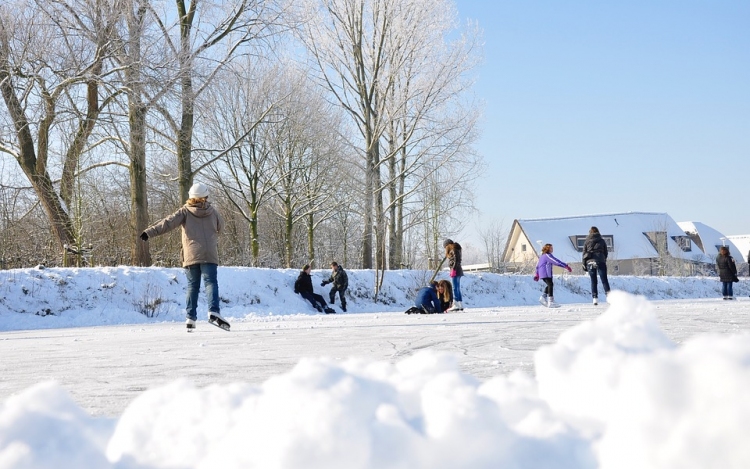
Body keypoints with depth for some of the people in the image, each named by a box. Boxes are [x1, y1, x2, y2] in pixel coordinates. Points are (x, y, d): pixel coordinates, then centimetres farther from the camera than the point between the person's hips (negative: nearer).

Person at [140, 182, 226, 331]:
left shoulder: (185, 211, 2)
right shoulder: (213, 211, 7)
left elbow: (168, 222, -10)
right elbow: (220, 228, 21)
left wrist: (150, 232, -14)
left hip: (191, 255, 1)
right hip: (209, 255, -1)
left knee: (192, 286, 9)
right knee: (211, 282, -4)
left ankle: (190, 317, 4)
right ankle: (214, 311, -26)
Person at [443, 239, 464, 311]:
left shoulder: (454, 250, -11)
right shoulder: (455, 250, 19)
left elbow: (456, 260, -19)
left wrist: (453, 269, -21)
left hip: (455, 270, -10)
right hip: (457, 271, 10)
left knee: (455, 288, -11)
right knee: (457, 289, 12)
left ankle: (456, 305, -14)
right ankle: (460, 305, 14)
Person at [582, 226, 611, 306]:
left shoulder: (587, 241, 9)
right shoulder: (602, 241, 9)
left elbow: (584, 253, 6)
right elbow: (606, 253, 12)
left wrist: (584, 265, 9)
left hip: (590, 262, 1)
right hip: (600, 261, -1)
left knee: (593, 281, 5)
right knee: (604, 279, 1)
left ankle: (595, 298, -1)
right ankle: (608, 295, -13)